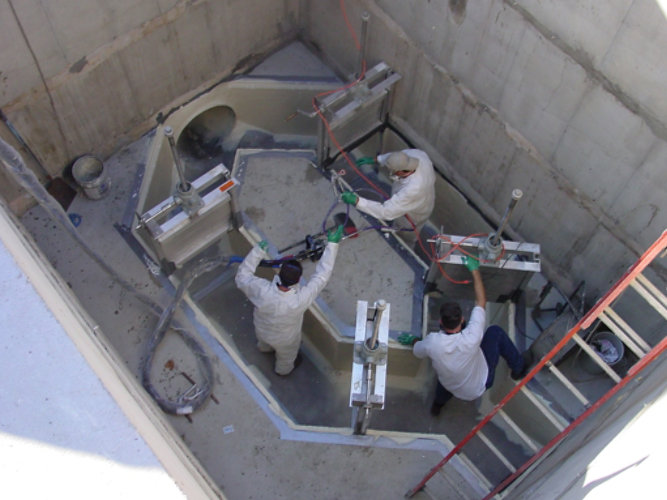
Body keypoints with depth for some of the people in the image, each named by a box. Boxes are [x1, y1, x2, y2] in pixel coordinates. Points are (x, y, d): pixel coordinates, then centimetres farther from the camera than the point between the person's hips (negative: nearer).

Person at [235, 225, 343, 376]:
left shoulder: (262, 290, -43)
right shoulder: (300, 299, -47)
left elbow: (242, 276, -22)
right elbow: (322, 275, -37)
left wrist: (258, 251, -21)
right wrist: (332, 244, -32)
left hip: (261, 330, 2)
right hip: (285, 339, -2)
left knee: (264, 343, 41)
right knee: (286, 355, 35)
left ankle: (265, 348, 75)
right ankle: (283, 370, 67)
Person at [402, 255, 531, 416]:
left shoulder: (432, 342, -32)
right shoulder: (471, 338, -39)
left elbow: (417, 351, -6)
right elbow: (481, 301, -26)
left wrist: (413, 340, 16)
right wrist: (475, 270, -18)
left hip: (452, 389, 2)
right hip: (480, 385, -2)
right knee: (495, 331, 6)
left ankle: (438, 403, 43)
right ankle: (519, 368, 27)